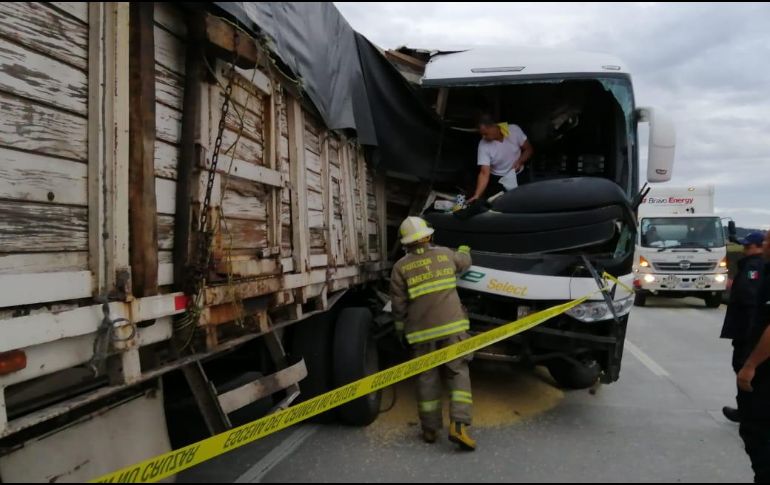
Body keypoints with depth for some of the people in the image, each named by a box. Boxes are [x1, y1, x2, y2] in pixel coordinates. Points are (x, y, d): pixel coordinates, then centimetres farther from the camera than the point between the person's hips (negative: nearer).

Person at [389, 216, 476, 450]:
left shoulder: (401, 267, 0)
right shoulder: (445, 254, 5)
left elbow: (398, 305, 0)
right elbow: (465, 262, 28)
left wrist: (401, 329, 15)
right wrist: (464, 249, 50)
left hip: (421, 330, 0)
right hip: (451, 325, 0)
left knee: (427, 378, 11)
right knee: (459, 373, 5)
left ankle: (430, 429, 19)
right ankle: (458, 424, -8)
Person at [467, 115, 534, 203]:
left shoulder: (514, 130, -16)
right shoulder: (483, 145, -20)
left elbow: (529, 149, -3)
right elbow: (484, 173, -24)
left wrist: (520, 161, -23)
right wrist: (477, 195, -37)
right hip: (497, 179, -1)